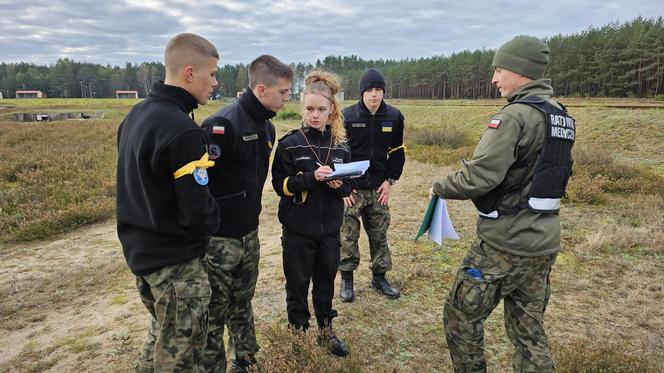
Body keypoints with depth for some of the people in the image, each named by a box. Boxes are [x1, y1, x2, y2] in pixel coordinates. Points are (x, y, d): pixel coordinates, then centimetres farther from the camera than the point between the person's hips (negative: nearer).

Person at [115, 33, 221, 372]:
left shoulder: (136, 114, 3)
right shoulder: (182, 131, -25)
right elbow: (198, 214, -24)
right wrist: (214, 221, -4)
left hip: (139, 249, 9)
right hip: (176, 260, -9)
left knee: (162, 335, 27)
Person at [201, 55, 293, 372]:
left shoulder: (267, 126, 8)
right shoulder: (223, 124, -20)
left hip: (250, 233, 8)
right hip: (219, 238, -8)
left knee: (242, 304, 22)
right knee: (215, 311, 7)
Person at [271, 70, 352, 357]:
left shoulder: (340, 145, 2)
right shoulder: (289, 144, -8)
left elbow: (349, 187, 6)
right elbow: (280, 184, -11)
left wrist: (338, 185, -16)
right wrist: (312, 177, -24)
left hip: (330, 228, 3)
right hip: (298, 229, -3)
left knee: (326, 281, 17)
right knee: (297, 284, 10)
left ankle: (325, 331, 36)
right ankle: (298, 333, 30)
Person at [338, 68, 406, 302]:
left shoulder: (394, 117, 0)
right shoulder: (347, 116, -8)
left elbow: (397, 152, 9)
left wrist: (390, 181, 0)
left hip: (378, 188, 3)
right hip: (351, 188, -3)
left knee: (379, 234, 12)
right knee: (348, 235, 2)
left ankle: (379, 277, 28)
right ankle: (346, 279, 19)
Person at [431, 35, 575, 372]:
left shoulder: (514, 115, -17)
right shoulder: (561, 116, 11)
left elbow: (479, 178, -24)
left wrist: (440, 187, -8)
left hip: (505, 243, -8)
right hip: (544, 243, 9)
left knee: (461, 316, 10)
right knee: (529, 329, 18)